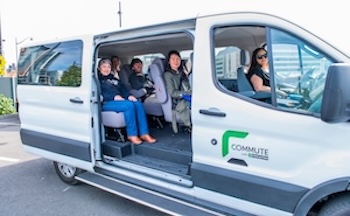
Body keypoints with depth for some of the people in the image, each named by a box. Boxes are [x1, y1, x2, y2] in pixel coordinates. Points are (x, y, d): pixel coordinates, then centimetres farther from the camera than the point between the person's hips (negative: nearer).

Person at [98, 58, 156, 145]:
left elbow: (123, 89, 19)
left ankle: (144, 133, -25)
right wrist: (114, 97, -22)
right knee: (129, 105, -32)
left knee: (138, 104, -21)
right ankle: (132, 134, -25)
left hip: (119, 100, 6)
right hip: (106, 103, -6)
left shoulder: (114, 79, 31)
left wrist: (129, 96, -3)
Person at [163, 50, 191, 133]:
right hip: (178, 103, -7)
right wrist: (189, 93, -15)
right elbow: (172, 93, -10)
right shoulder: (168, 75, -1)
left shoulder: (181, 72, 20)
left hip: (186, 99, 7)